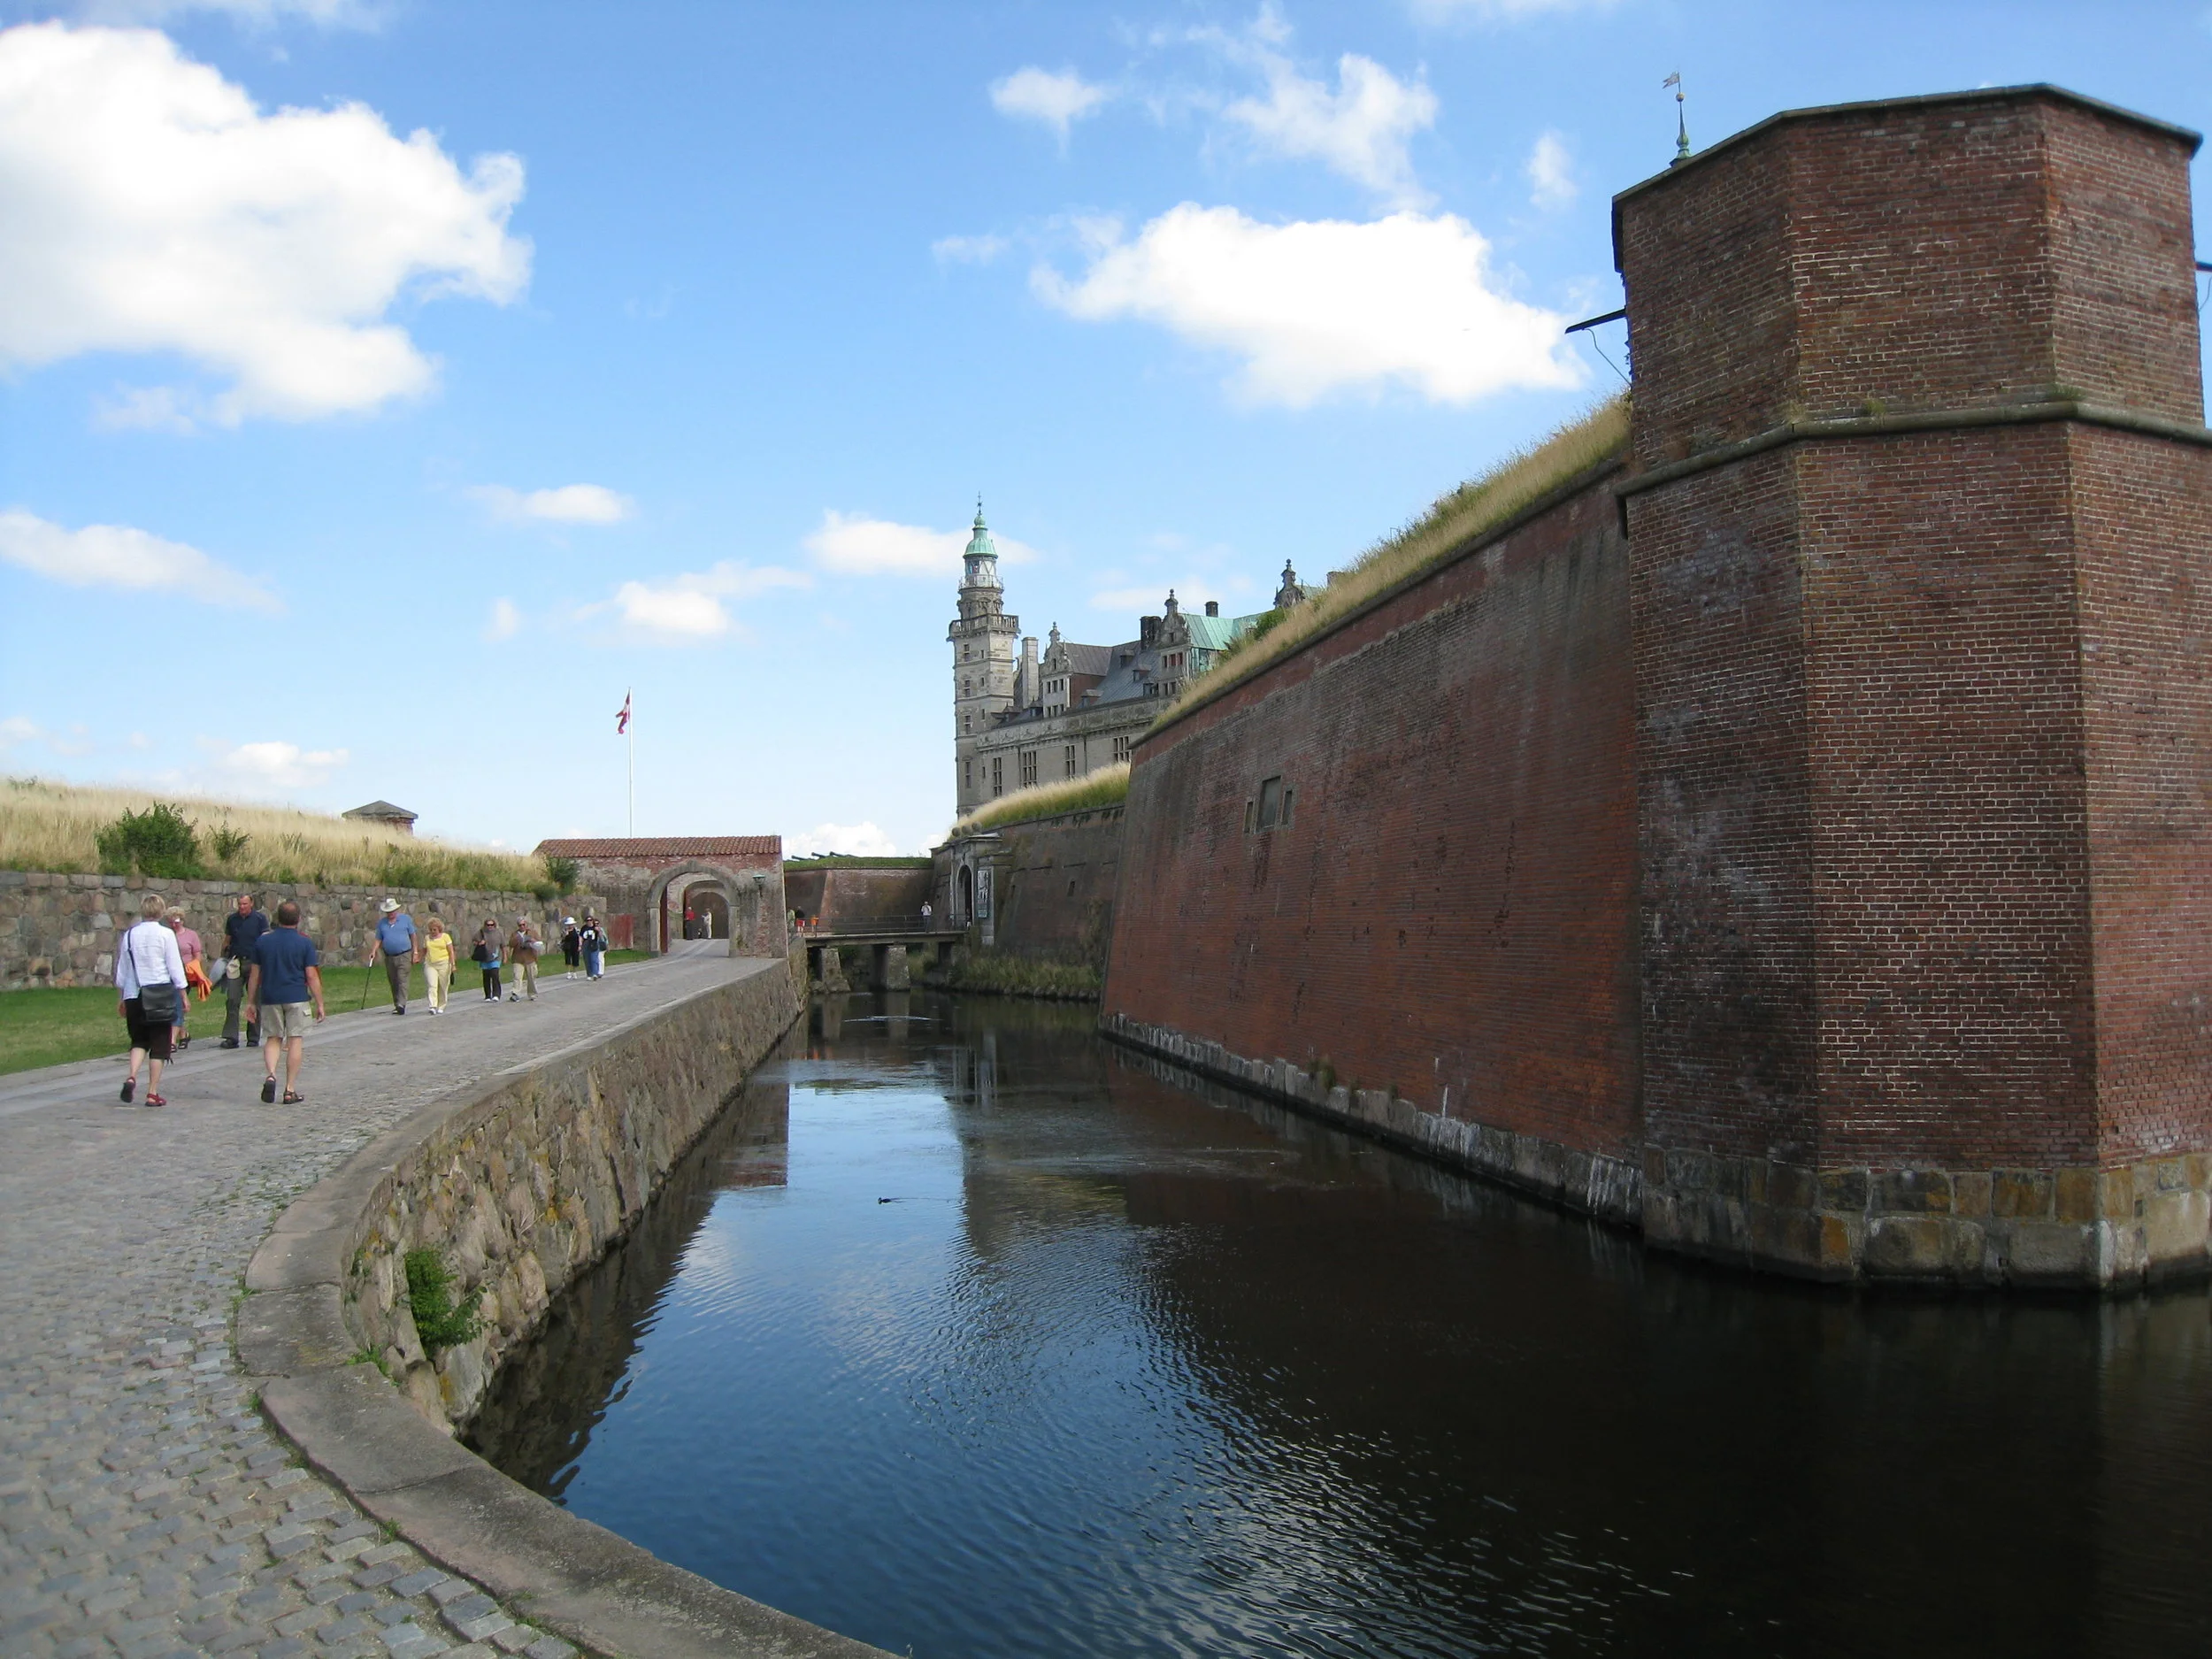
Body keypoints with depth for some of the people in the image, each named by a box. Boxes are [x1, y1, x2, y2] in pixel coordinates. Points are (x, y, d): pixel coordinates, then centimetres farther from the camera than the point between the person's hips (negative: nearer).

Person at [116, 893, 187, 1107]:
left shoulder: (129, 935, 4)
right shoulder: (166, 934, -6)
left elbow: (121, 969, 11)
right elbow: (175, 967, -5)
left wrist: (120, 998, 20)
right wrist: (183, 995, 3)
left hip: (133, 995, 3)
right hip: (160, 994, -3)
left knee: (139, 1040, 17)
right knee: (159, 1044, 4)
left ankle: (131, 1077, -9)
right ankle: (153, 1093, 3)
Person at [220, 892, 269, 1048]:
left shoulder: (260, 919, 0)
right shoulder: (232, 919, 8)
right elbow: (227, 940, 18)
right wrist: (223, 959, 16)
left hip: (254, 963, -2)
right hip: (235, 963, 2)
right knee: (232, 1000, -6)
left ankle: (253, 1038, 11)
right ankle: (231, 1038, -4)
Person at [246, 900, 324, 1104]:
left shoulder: (262, 941, 3)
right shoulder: (305, 943, -6)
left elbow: (255, 974, 6)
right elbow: (312, 976, -7)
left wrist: (250, 1001, 14)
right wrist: (319, 1003, -1)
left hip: (270, 998, 3)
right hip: (297, 999, -3)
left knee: (273, 1038, 15)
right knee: (295, 1041, 3)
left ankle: (270, 1075, -10)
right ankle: (290, 1090, 3)